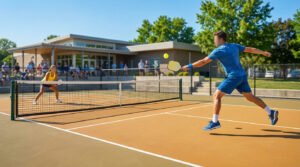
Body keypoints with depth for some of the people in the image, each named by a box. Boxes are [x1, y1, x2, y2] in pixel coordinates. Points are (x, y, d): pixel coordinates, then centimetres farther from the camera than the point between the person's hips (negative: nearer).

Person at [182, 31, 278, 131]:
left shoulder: (219, 51, -8)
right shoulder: (234, 46, 12)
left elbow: (203, 62, -8)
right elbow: (250, 49, 20)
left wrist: (189, 66, 0)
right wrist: (263, 53, 34)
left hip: (233, 77, -8)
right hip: (242, 75, 8)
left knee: (217, 96, -5)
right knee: (251, 97, 19)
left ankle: (215, 122, -9)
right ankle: (271, 112, 23)